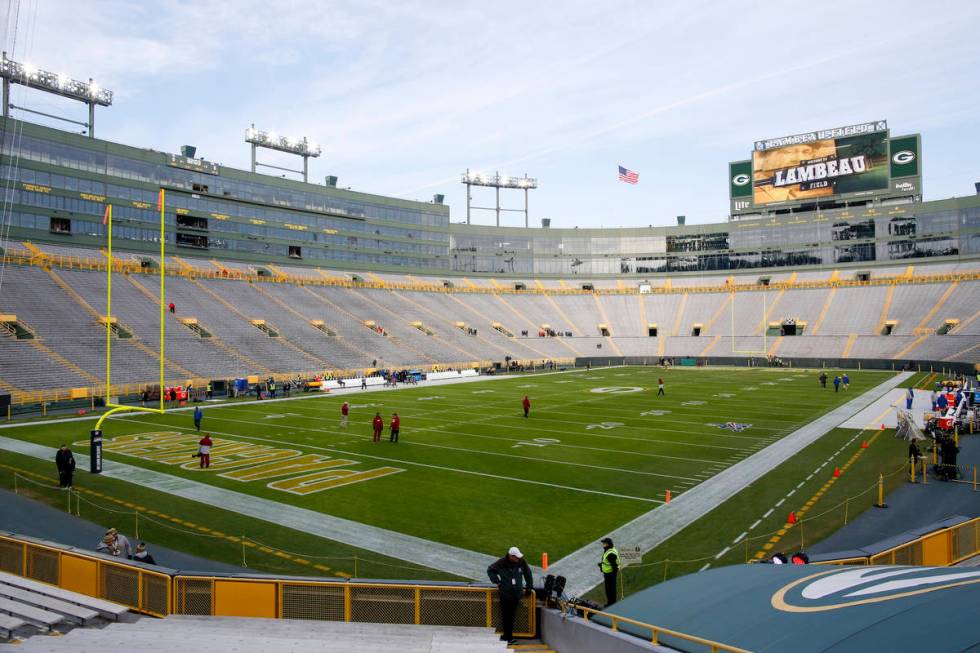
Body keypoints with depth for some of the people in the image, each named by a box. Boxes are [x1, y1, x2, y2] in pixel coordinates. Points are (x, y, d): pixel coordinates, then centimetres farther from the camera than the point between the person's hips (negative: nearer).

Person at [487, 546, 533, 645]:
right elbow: (490, 570, 5)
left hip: (517, 593, 2)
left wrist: (529, 587, 13)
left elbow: (528, 573, 12)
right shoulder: (502, 562, -10)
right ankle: (508, 637, 7)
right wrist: (497, 581, -1)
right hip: (505, 593, -2)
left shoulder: (522, 562, -4)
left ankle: (507, 636, 17)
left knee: (511, 615, 5)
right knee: (506, 615, -2)